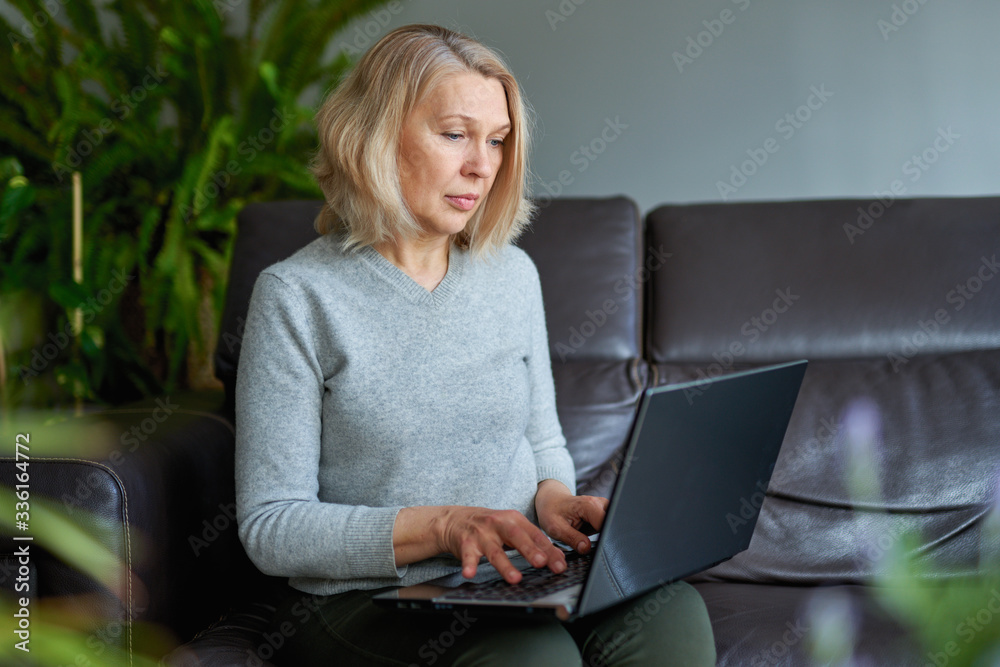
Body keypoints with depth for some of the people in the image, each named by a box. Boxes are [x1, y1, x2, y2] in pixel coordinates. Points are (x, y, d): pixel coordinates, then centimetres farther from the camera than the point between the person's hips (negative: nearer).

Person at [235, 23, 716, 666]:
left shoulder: (513, 275, 11)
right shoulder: (297, 296, -6)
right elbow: (270, 528, -8)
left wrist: (553, 497, -3)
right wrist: (441, 526, -20)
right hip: (367, 602, -5)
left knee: (672, 612, -26)